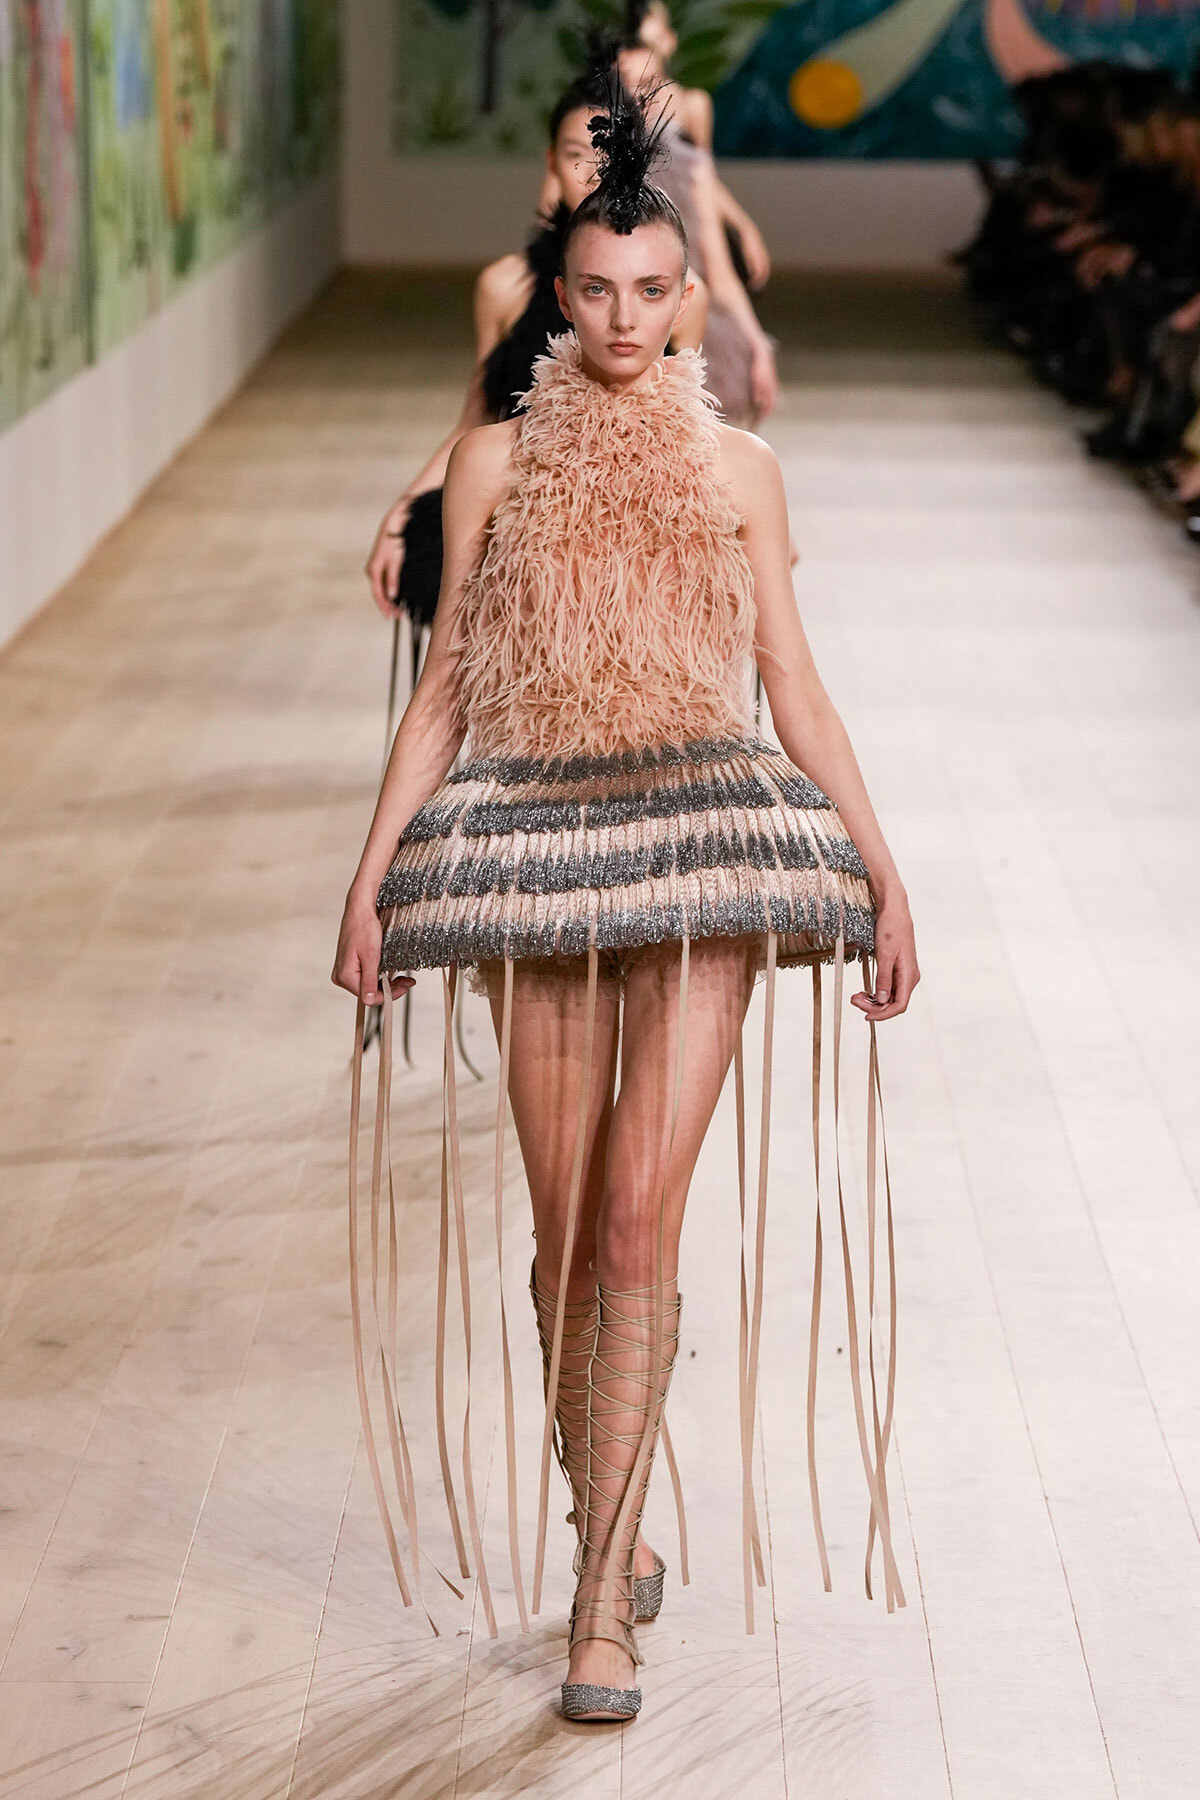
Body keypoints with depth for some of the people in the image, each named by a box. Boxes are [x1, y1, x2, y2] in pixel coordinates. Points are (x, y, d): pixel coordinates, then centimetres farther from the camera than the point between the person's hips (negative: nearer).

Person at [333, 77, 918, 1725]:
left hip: (702, 840, -1)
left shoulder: (739, 467, 9)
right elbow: (444, 685, 8)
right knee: (567, 1229, 6)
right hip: (534, 844, 1)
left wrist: (884, 874, 6)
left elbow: (795, 686, 11)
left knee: (641, 1218, -10)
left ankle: (602, 1594, -6)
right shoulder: (495, 460, 8)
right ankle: (604, 1516, 28)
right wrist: (372, 875, 0)